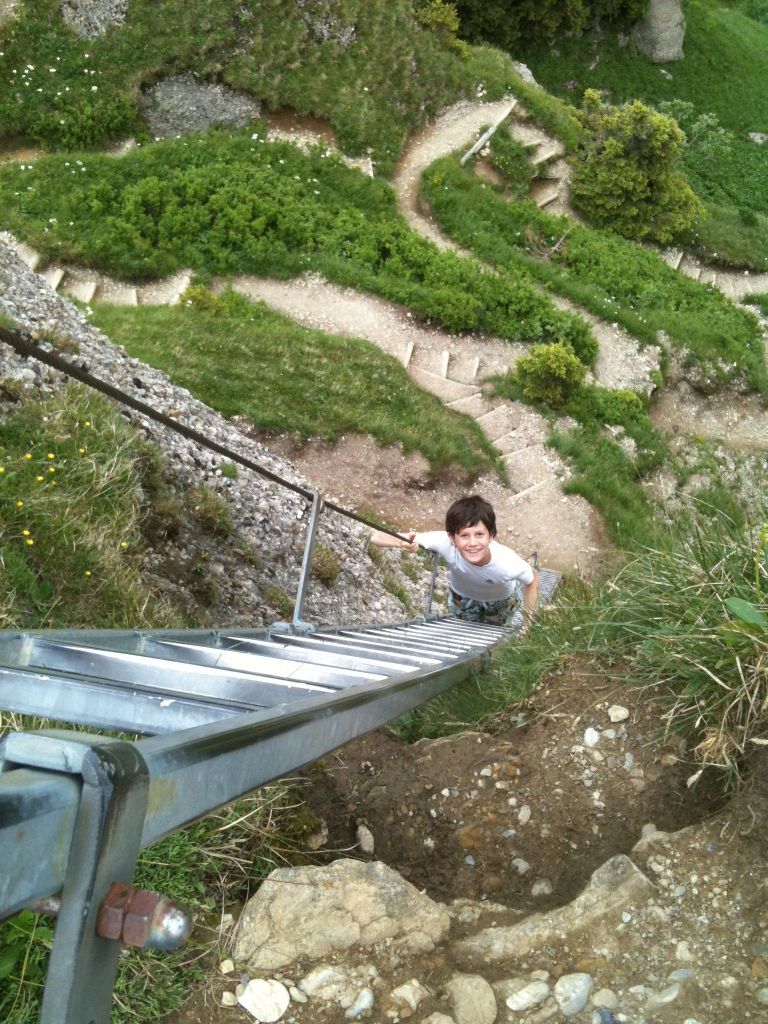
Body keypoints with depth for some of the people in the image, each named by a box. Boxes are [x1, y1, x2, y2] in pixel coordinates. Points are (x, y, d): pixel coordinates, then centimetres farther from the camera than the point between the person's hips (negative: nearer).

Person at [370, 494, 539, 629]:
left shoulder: (508, 564, -45)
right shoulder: (445, 543, -45)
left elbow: (533, 579, -19)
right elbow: (377, 538, -47)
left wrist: (528, 622, -21)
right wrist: (403, 542, -68)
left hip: (500, 599, 0)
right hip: (463, 595, 1)